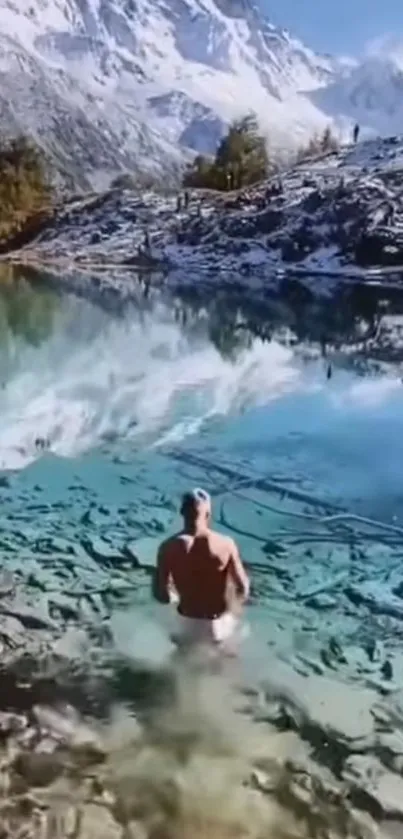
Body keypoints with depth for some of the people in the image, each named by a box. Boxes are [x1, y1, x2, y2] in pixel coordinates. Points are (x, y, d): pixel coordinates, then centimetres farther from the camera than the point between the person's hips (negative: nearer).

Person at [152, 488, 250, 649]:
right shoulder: (226, 544, -19)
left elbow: (160, 595, -15)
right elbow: (243, 588, -13)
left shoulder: (169, 548, -19)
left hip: (188, 621, 1)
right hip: (219, 620, 0)